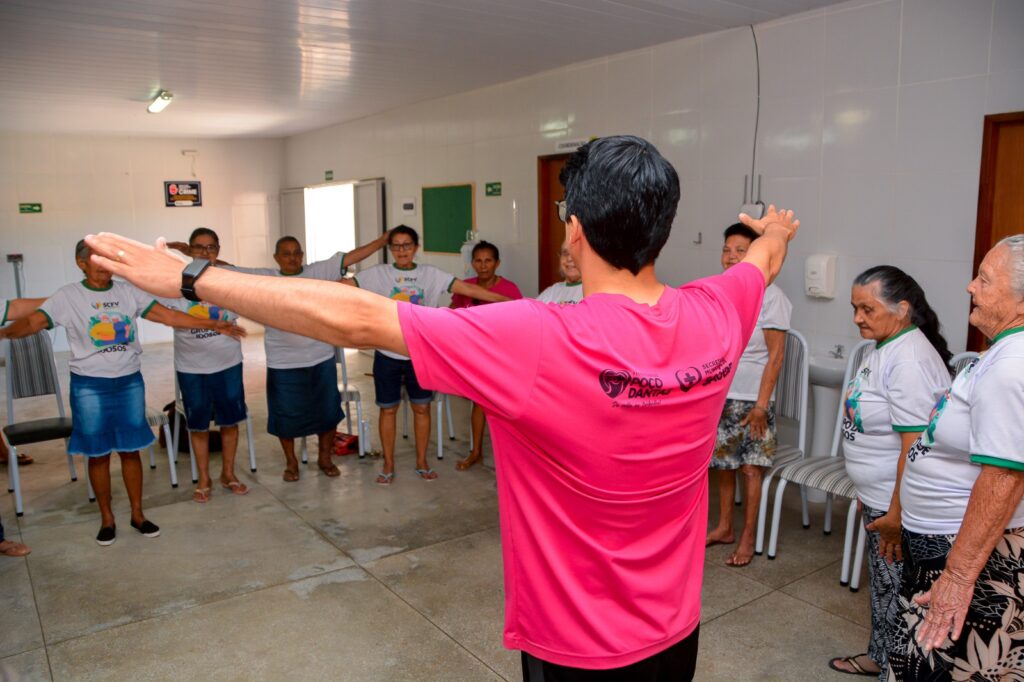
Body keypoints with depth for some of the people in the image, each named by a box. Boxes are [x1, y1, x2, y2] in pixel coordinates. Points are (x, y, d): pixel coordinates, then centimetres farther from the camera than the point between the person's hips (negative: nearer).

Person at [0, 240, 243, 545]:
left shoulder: (128, 292, 2)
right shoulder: (68, 296, -5)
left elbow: (168, 316, -2)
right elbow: (32, 322, -15)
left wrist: (212, 325, -8)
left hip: (130, 382, 2)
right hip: (89, 386, -2)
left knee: (131, 449, 10)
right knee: (98, 453, 8)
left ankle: (138, 514, 23)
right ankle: (107, 519, 23)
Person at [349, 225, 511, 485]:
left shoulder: (431, 274, -2)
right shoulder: (378, 274, -4)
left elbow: (468, 289, -7)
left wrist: (509, 300, -13)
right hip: (387, 355, -1)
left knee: (422, 408, 10)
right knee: (388, 410, 9)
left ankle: (421, 463, 26)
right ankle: (388, 465, 24)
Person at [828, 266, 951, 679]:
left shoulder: (909, 360, -23)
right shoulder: (884, 348, 7)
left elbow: (914, 446, -26)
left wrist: (897, 514, -22)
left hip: (897, 504, -10)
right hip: (878, 498, 10)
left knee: (896, 591, 5)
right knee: (882, 584, 23)